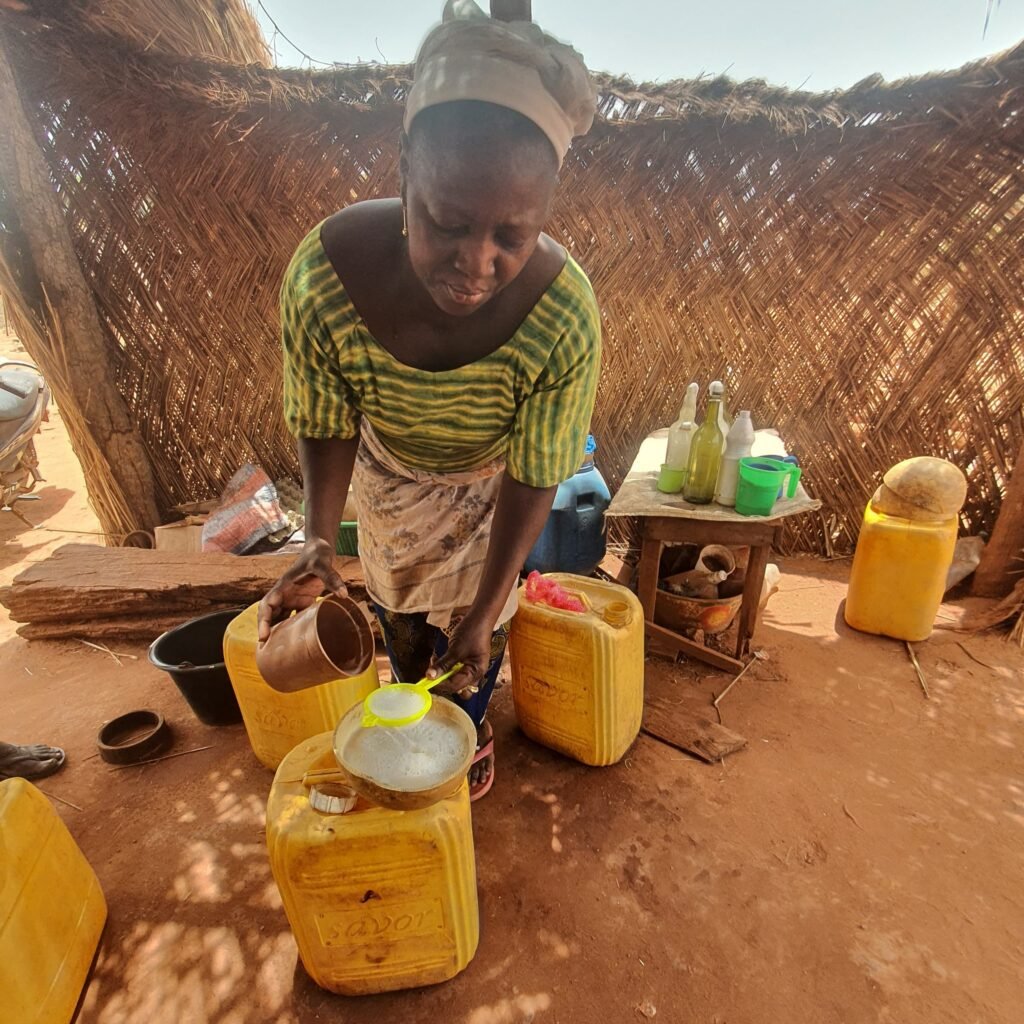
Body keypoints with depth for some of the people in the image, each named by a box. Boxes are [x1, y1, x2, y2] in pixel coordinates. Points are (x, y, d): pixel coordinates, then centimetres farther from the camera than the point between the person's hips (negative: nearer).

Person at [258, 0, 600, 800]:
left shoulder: (565, 317, -37)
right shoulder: (323, 274, -34)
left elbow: (532, 479, -26)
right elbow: (326, 426, -18)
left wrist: (487, 613, -24)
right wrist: (318, 544, -32)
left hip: (491, 479, -1)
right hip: (390, 469, 2)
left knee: (477, 615, 15)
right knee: (398, 602, 21)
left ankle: (472, 726, 50)